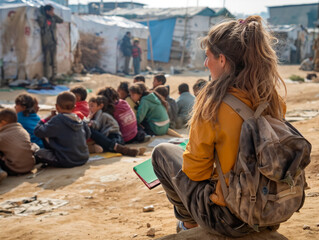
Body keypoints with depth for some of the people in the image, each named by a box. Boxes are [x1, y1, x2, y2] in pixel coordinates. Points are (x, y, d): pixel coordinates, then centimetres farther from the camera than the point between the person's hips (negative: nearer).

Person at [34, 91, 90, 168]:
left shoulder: (57, 120, -14)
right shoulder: (79, 119, 4)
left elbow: (38, 132, -14)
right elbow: (88, 134, 19)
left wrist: (48, 118, 1)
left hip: (66, 162, -6)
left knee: (38, 153, 5)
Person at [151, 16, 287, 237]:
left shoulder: (214, 104, -25)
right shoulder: (274, 100, -6)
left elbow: (195, 170, -16)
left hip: (226, 220, -6)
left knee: (163, 152, 14)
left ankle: (190, 222, 28)